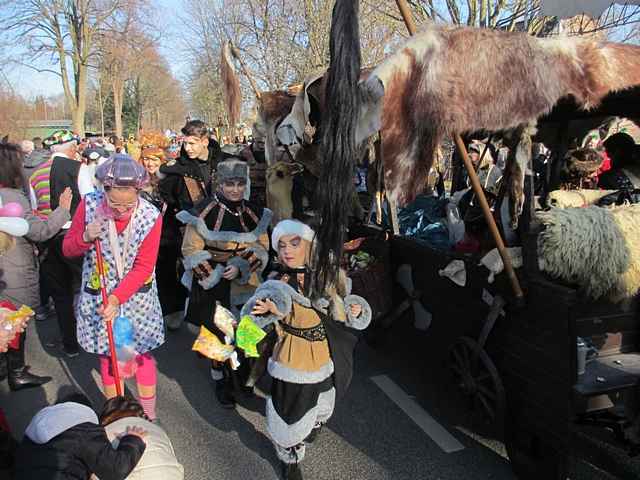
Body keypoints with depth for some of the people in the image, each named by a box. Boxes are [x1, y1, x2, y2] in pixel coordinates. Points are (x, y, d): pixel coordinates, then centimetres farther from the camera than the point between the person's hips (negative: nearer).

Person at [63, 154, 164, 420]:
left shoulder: (151, 217, -19)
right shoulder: (89, 205, -15)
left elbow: (143, 267, -16)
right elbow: (67, 249, -4)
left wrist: (117, 298, -26)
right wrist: (85, 237, -25)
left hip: (136, 296, -1)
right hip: (98, 295, 1)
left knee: (142, 354, 12)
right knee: (107, 354, 14)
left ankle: (149, 415, 30)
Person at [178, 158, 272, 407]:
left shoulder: (255, 214, 2)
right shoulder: (204, 212, -10)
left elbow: (262, 247, 3)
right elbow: (192, 250, -7)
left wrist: (240, 267, -14)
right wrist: (214, 276, -15)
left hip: (244, 284, 3)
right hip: (212, 285, -3)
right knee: (218, 333, 3)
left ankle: (239, 374, 34)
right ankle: (221, 380, 25)